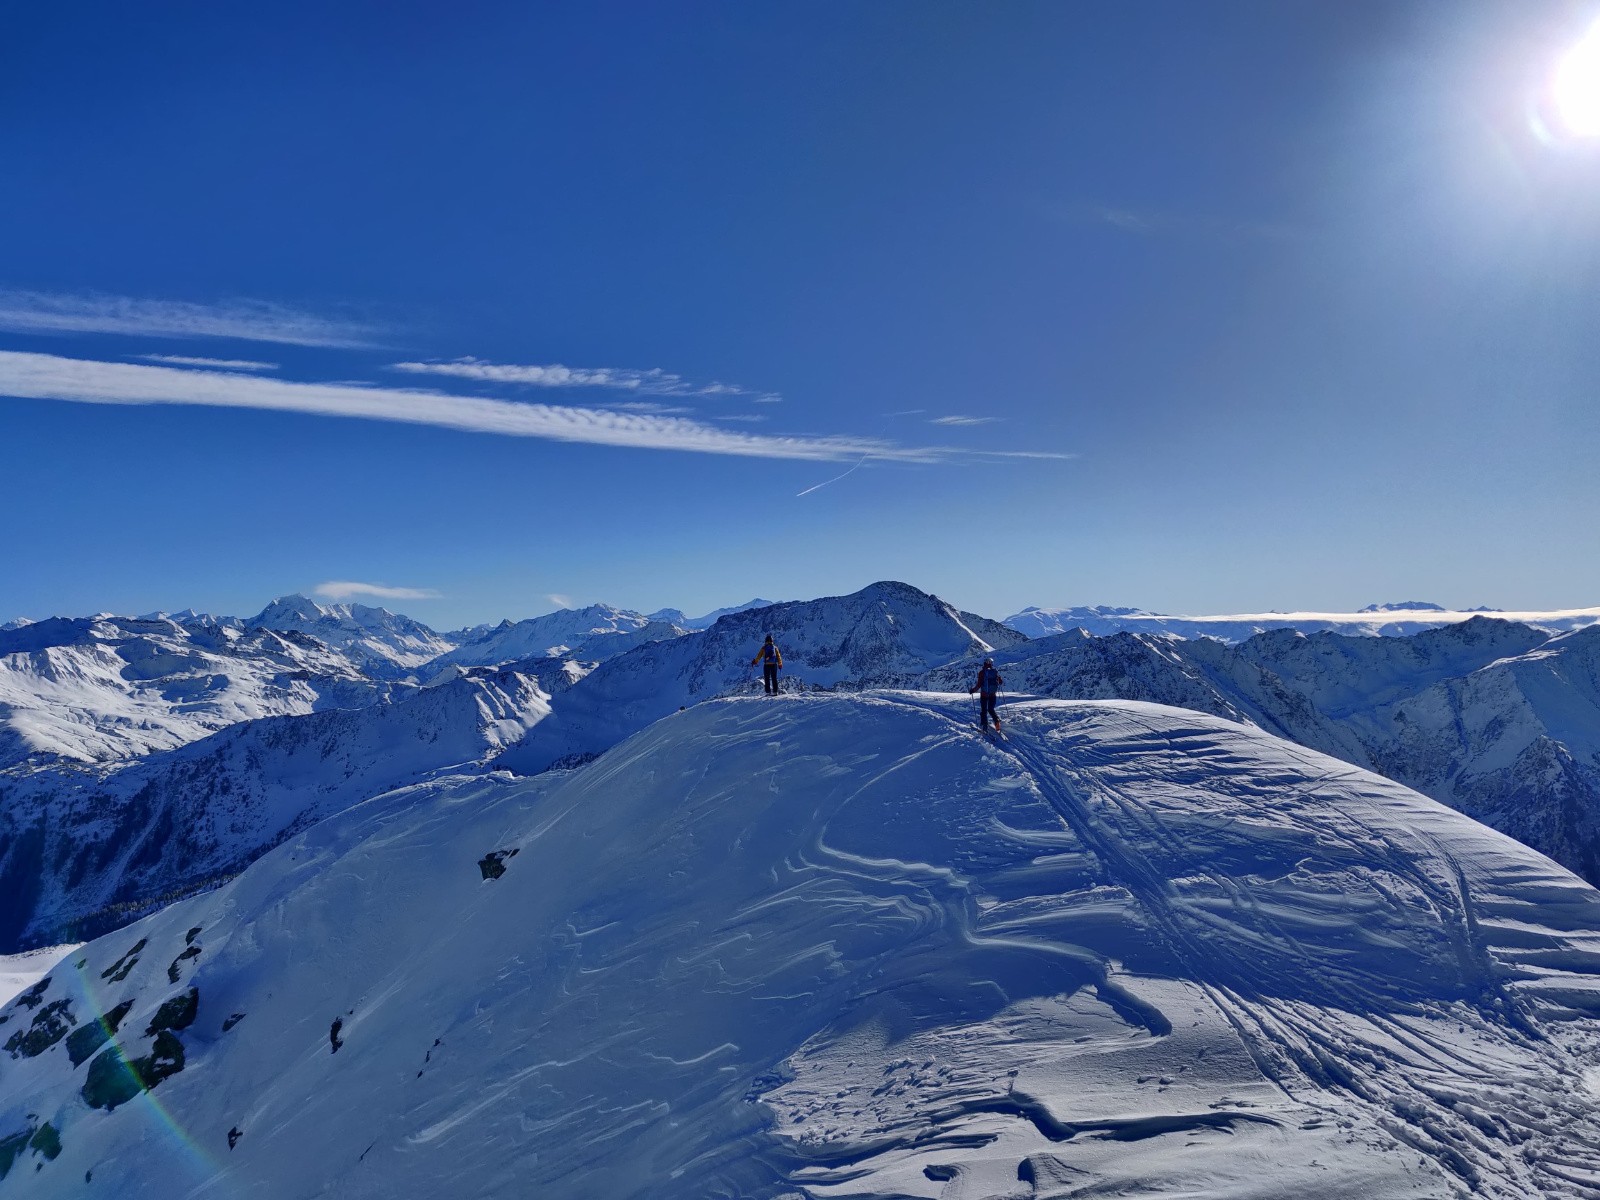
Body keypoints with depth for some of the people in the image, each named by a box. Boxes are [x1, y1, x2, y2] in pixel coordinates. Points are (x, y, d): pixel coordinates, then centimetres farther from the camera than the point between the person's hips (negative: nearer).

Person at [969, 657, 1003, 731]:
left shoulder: (982, 672, -12)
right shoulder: (995, 672, 0)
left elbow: (979, 684, -16)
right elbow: (1000, 682, 10)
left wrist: (972, 690, -5)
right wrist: (1003, 681, 34)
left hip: (984, 694, -3)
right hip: (993, 694, 3)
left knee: (983, 710, 9)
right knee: (991, 709, 17)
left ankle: (984, 726, 6)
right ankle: (997, 720, -9)